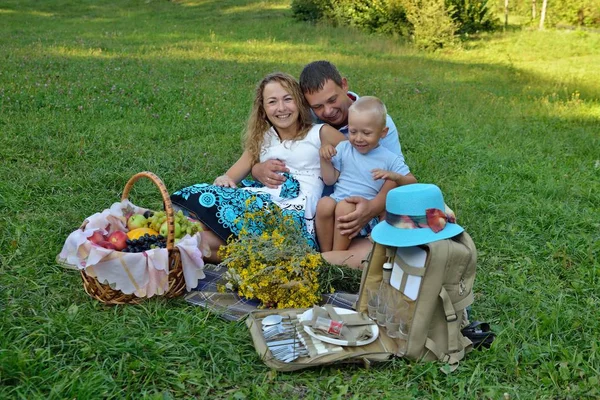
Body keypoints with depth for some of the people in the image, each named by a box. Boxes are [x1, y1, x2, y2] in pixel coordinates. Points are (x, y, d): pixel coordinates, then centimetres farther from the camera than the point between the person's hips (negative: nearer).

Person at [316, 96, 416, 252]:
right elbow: (330, 180, 12)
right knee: (324, 204, -31)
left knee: (345, 207, -35)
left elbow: (412, 185, 1)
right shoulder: (343, 148, 11)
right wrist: (325, 159, -4)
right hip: (336, 200, 3)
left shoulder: (390, 159, 3)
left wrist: (394, 176, -19)